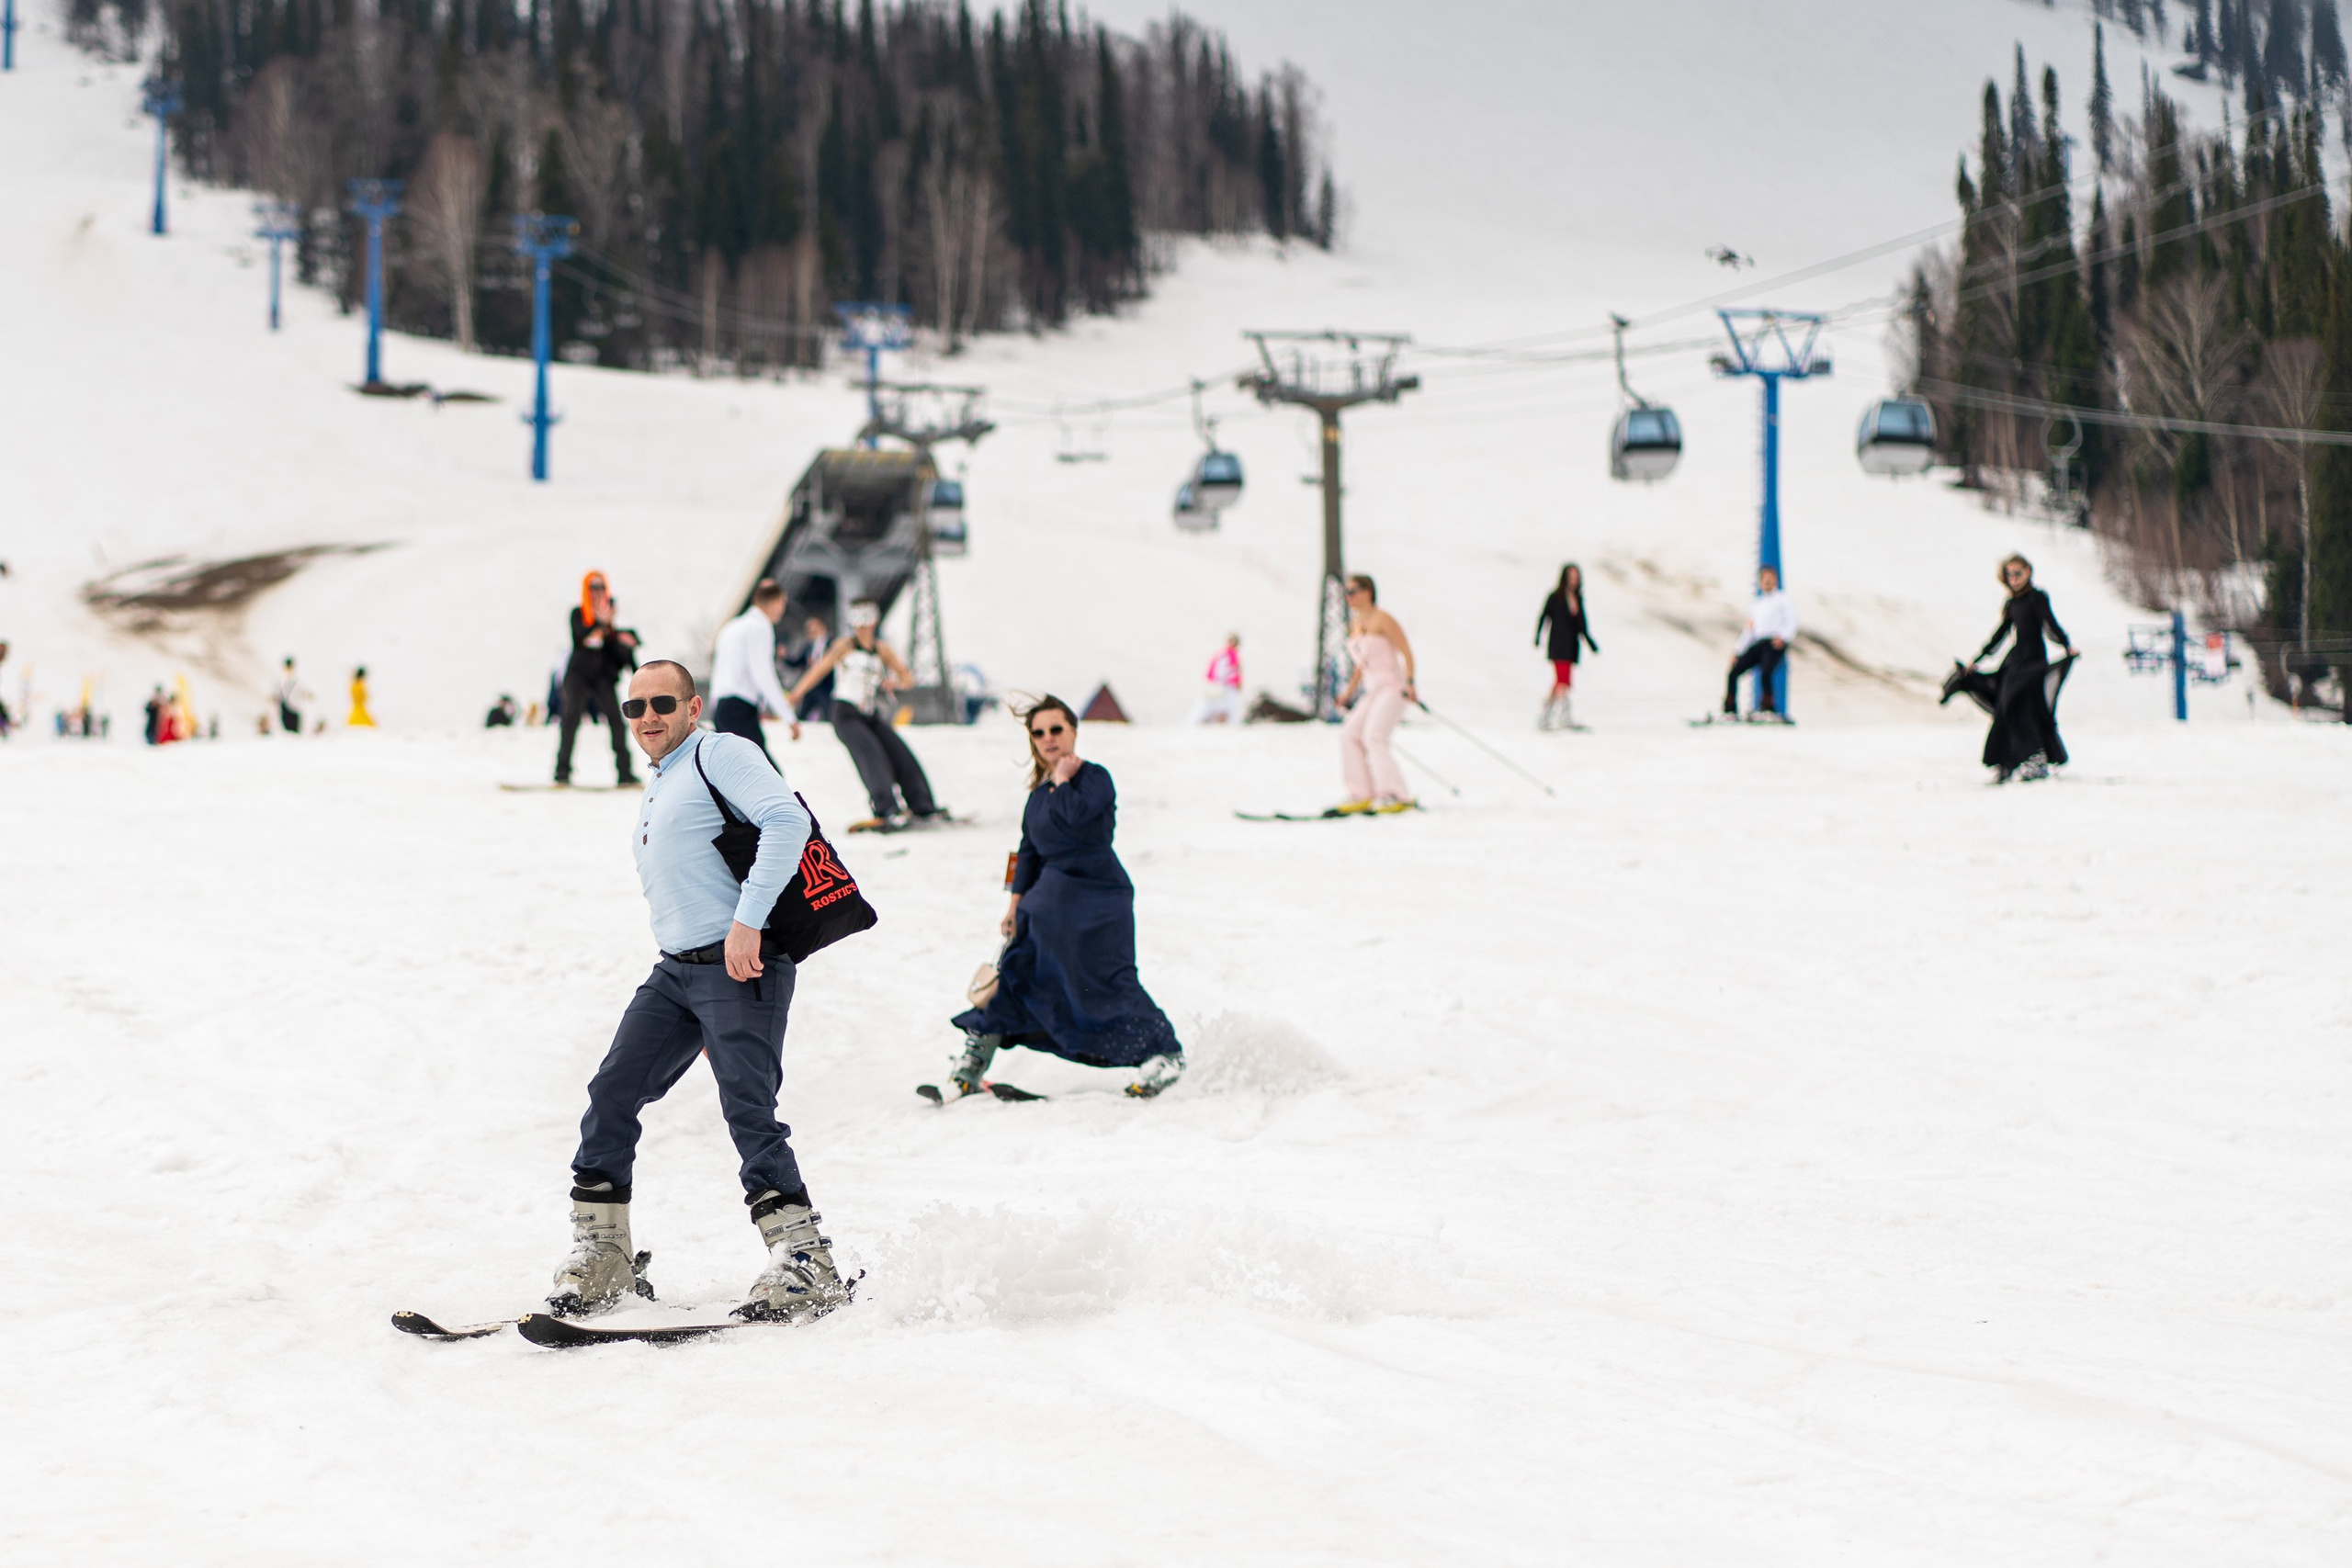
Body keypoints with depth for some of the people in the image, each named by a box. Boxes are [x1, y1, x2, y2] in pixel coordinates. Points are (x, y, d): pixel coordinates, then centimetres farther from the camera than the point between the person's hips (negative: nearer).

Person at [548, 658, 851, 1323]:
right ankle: (601, 1259, 9)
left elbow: (787, 821, -19)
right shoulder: (655, 794, 25)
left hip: (741, 965, -9)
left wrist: (747, 922, -24)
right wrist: (704, 1018, 25)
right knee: (613, 1093, 1)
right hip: (675, 971, 9)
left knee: (748, 1112, -17)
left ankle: (807, 1268, -18)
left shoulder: (720, 753, -3)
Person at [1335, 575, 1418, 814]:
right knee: (1349, 734, -2)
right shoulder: (1355, 625, 16)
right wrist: (1349, 692, 18)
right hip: (1373, 691, 9)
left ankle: (1396, 796, -24)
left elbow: (1406, 652, -11)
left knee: (1373, 736, -21)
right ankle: (1362, 795, -1)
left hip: (1393, 687, -9)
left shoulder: (1381, 619, -7)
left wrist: (1409, 683, -22)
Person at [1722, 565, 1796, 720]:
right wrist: (1737, 652, 14)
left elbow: (1791, 622, 1)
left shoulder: (1782, 599, 13)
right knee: (1733, 673, -8)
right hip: (1756, 644, 6)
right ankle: (1730, 711, -5)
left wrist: (1783, 637, -19)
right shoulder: (1755, 605, 29)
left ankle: (1767, 709, -29)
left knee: (1765, 674, -31)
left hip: (1774, 643, -6)